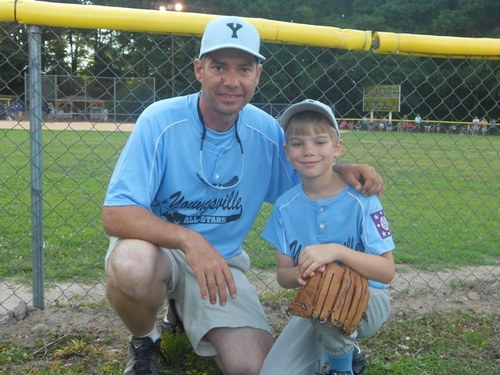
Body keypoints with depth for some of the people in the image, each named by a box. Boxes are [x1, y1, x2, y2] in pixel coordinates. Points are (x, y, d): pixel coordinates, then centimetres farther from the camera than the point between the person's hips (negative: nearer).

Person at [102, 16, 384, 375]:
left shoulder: (266, 132, -6)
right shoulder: (161, 120, -19)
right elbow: (115, 214, -25)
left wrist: (342, 170, -13)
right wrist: (189, 239, -41)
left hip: (222, 261, 3)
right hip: (158, 245, -3)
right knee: (132, 265, -39)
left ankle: (185, 310, 20)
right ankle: (144, 342, -2)